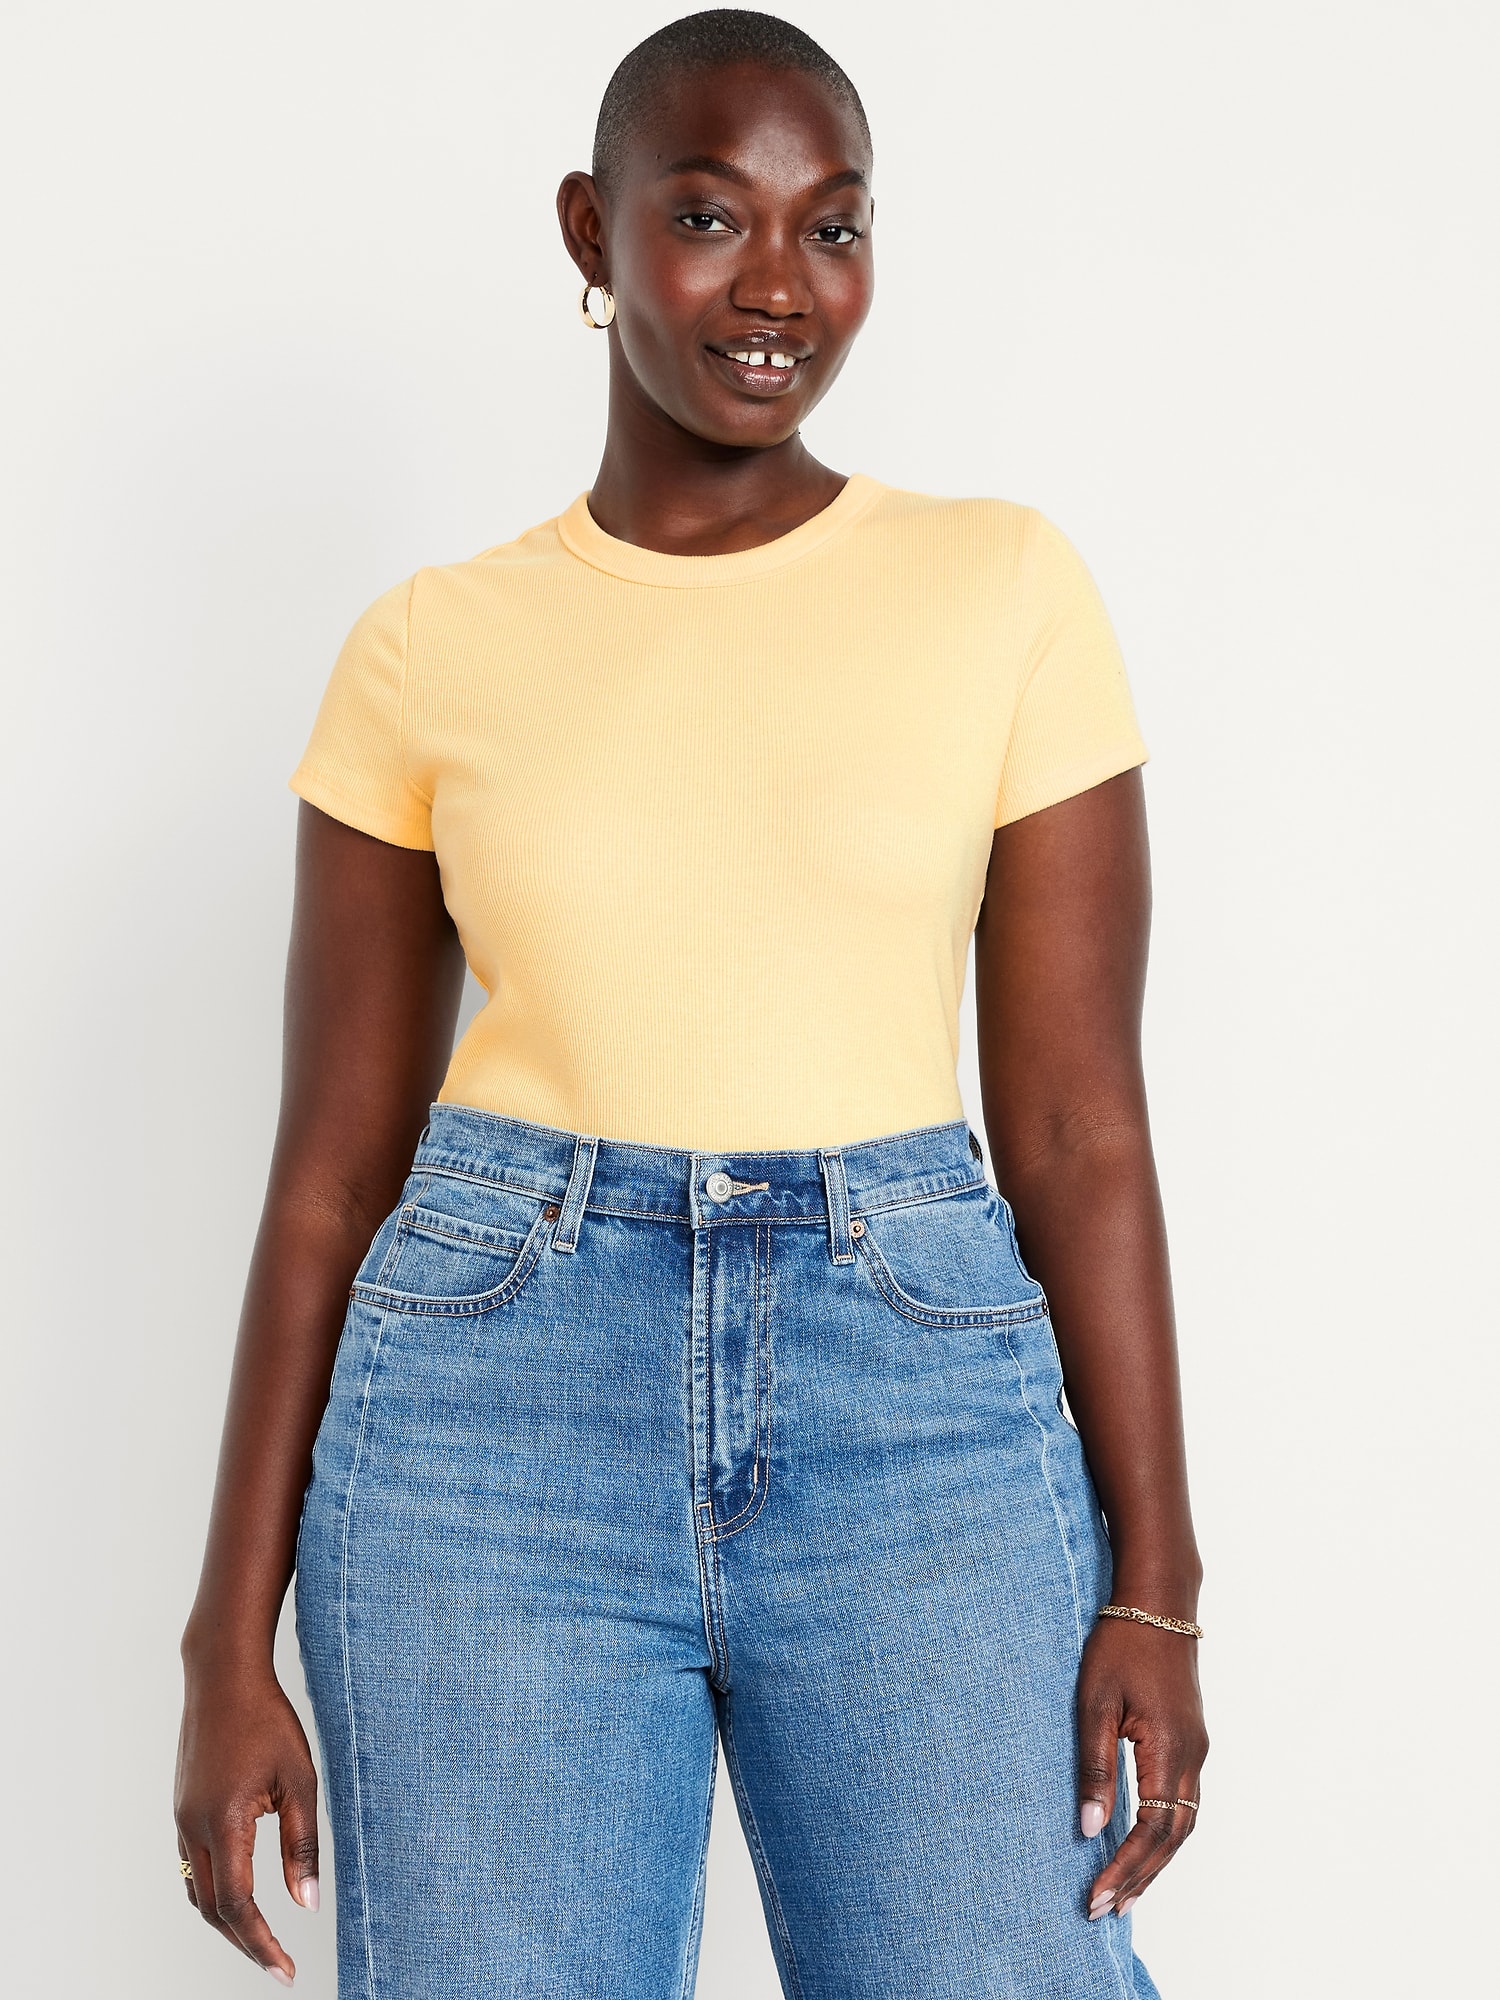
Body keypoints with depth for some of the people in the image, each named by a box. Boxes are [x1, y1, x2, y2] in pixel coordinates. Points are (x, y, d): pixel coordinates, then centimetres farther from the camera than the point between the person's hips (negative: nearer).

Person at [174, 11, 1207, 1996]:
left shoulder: (1006, 587, 1)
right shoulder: (430, 653, 3)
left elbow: (1078, 1120, 1)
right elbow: (333, 1172, 5)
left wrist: (1155, 1587, -2)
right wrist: (229, 1645, 4)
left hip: (919, 1406, 0)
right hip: (500, 1414, 1)